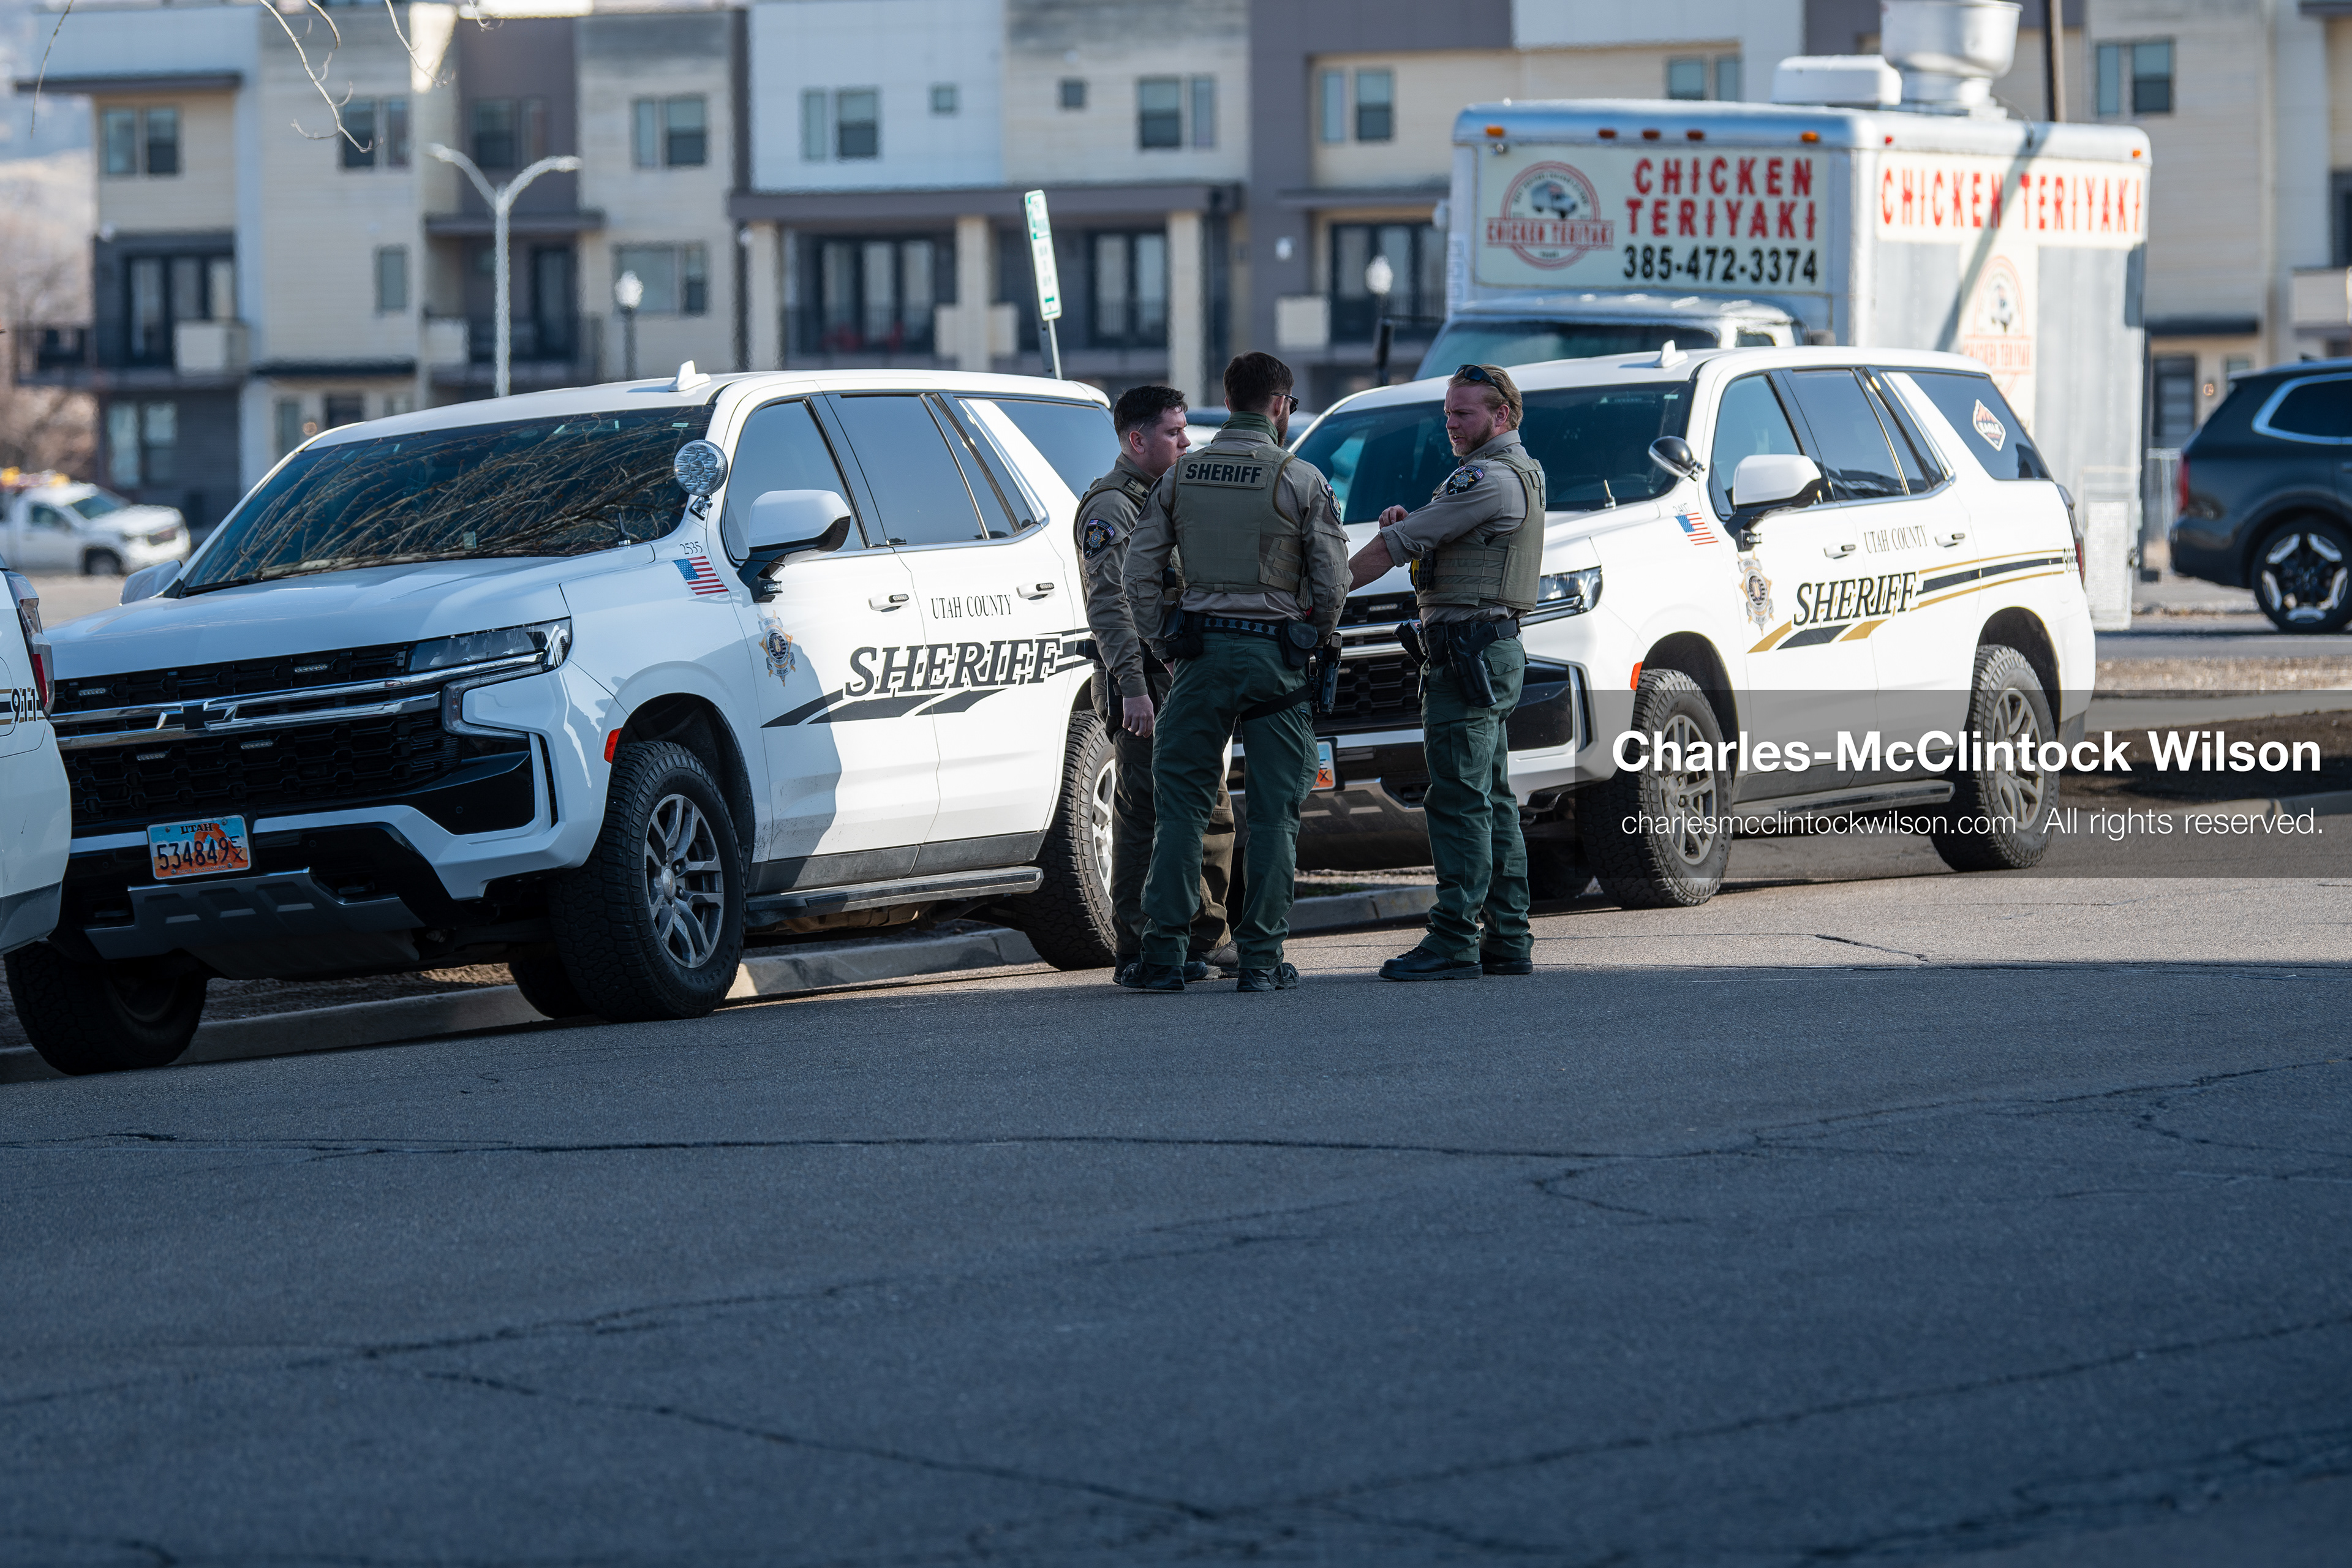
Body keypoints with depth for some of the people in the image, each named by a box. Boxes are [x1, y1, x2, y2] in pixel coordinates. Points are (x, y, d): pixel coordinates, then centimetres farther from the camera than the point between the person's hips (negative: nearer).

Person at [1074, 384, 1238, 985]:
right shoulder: (1110, 507, -10)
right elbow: (1108, 605, -18)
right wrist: (1133, 686, -25)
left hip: (1186, 681, 9)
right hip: (1146, 682, -9)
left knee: (1210, 815, 12)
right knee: (1144, 818, -8)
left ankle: (1203, 939, 20)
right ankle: (1136, 952, -6)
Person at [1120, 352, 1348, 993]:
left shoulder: (1179, 477, 5)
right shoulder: (1301, 481, -5)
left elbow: (1140, 569, 5)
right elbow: (1332, 582, -4)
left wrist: (1157, 645, 14)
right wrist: (1316, 641, 13)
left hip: (1201, 651, 2)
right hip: (1276, 656, -2)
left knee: (1182, 804, 6)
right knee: (1273, 813, 4)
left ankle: (1163, 953, -1)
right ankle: (1261, 957, 2)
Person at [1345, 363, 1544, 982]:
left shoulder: (1489, 478, -14)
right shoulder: (1520, 474, 20)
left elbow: (1397, 546, -14)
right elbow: (1431, 540, 26)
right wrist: (1407, 524, 3)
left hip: (1466, 652, -11)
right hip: (1493, 652, 11)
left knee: (1459, 799, -11)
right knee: (1492, 802, 11)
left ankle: (1454, 943, -13)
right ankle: (1508, 941, 13)